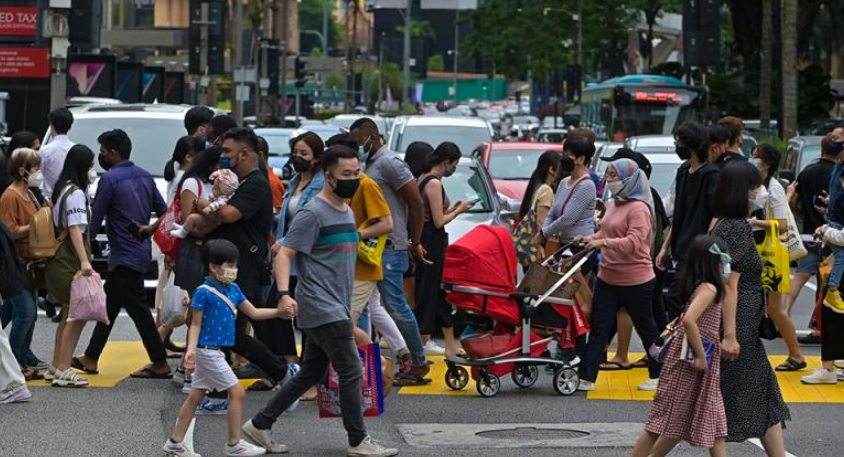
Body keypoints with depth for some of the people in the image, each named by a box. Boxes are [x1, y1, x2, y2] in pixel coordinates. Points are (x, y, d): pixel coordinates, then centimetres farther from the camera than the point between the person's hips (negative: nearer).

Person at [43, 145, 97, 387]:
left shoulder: (64, 189, 14)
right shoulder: (76, 193, -16)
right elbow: (75, 228, -25)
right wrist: (84, 261, -34)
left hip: (61, 262, 10)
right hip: (70, 264, -10)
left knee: (69, 315, 17)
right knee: (78, 315, -9)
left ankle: (56, 367, 23)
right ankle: (63, 370, -11)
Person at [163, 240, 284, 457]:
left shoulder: (233, 289, 9)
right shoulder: (204, 292, -14)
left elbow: (254, 313, 12)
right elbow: (196, 324, -11)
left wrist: (279, 311, 0)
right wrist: (191, 349, -24)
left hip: (216, 352, 8)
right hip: (208, 350, -8)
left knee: (196, 396, 11)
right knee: (237, 392, -6)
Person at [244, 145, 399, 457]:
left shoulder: (347, 213, 16)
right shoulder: (313, 214, -12)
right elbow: (284, 255, -16)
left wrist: (350, 309, 27)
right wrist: (284, 294, -30)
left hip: (336, 309, 9)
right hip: (322, 310, -9)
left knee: (311, 374, 13)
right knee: (351, 372, -7)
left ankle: (259, 425, 20)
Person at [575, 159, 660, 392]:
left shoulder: (638, 208, -17)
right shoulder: (613, 205, 10)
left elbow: (635, 242, -26)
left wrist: (603, 243, -30)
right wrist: (588, 239, 6)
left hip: (635, 281, -8)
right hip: (607, 278, 8)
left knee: (646, 327, 9)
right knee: (599, 328, 2)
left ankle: (657, 376, 24)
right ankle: (586, 378, 0)